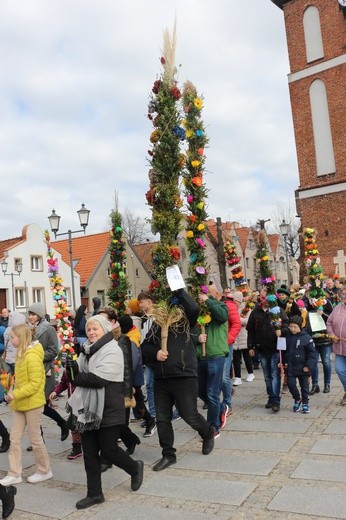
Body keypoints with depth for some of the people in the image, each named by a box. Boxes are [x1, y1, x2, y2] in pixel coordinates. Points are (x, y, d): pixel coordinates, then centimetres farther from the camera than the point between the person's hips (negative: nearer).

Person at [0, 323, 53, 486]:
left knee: (35, 439, 5)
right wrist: (13, 392, 5)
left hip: (32, 403, -8)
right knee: (14, 438, 10)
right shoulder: (21, 354, 7)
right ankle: (14, 474, 20)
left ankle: (45, 471, 22)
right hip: (20, 404, 9)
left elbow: (35, 384, -24)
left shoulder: (32, 357, -22)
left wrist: (15, 395, -23)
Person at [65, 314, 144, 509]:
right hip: (88, 409, 7)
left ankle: (135, 468, 32)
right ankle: (95, 493, 24)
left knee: (108, 451, 4)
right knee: (90, 453, 11)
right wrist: (73, 369, -16)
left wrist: (77, 377, -12)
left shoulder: (113, 351, -15)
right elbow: (76, 377, 6)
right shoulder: (86, 350, 11)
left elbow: (98, 379, -24)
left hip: (108, 410, -7)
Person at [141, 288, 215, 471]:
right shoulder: (157, 325, 8)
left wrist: (178, 290, -22)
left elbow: (193, 308, -23)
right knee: (162, 419, 9)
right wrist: (155, 353, -11)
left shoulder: (186, 322, -2)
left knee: (190, 416, 4)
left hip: (184, 378, -4)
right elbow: (145, 347, 9)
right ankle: (168, 455, 27)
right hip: (161, 380, 5)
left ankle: (208, 434, 36)